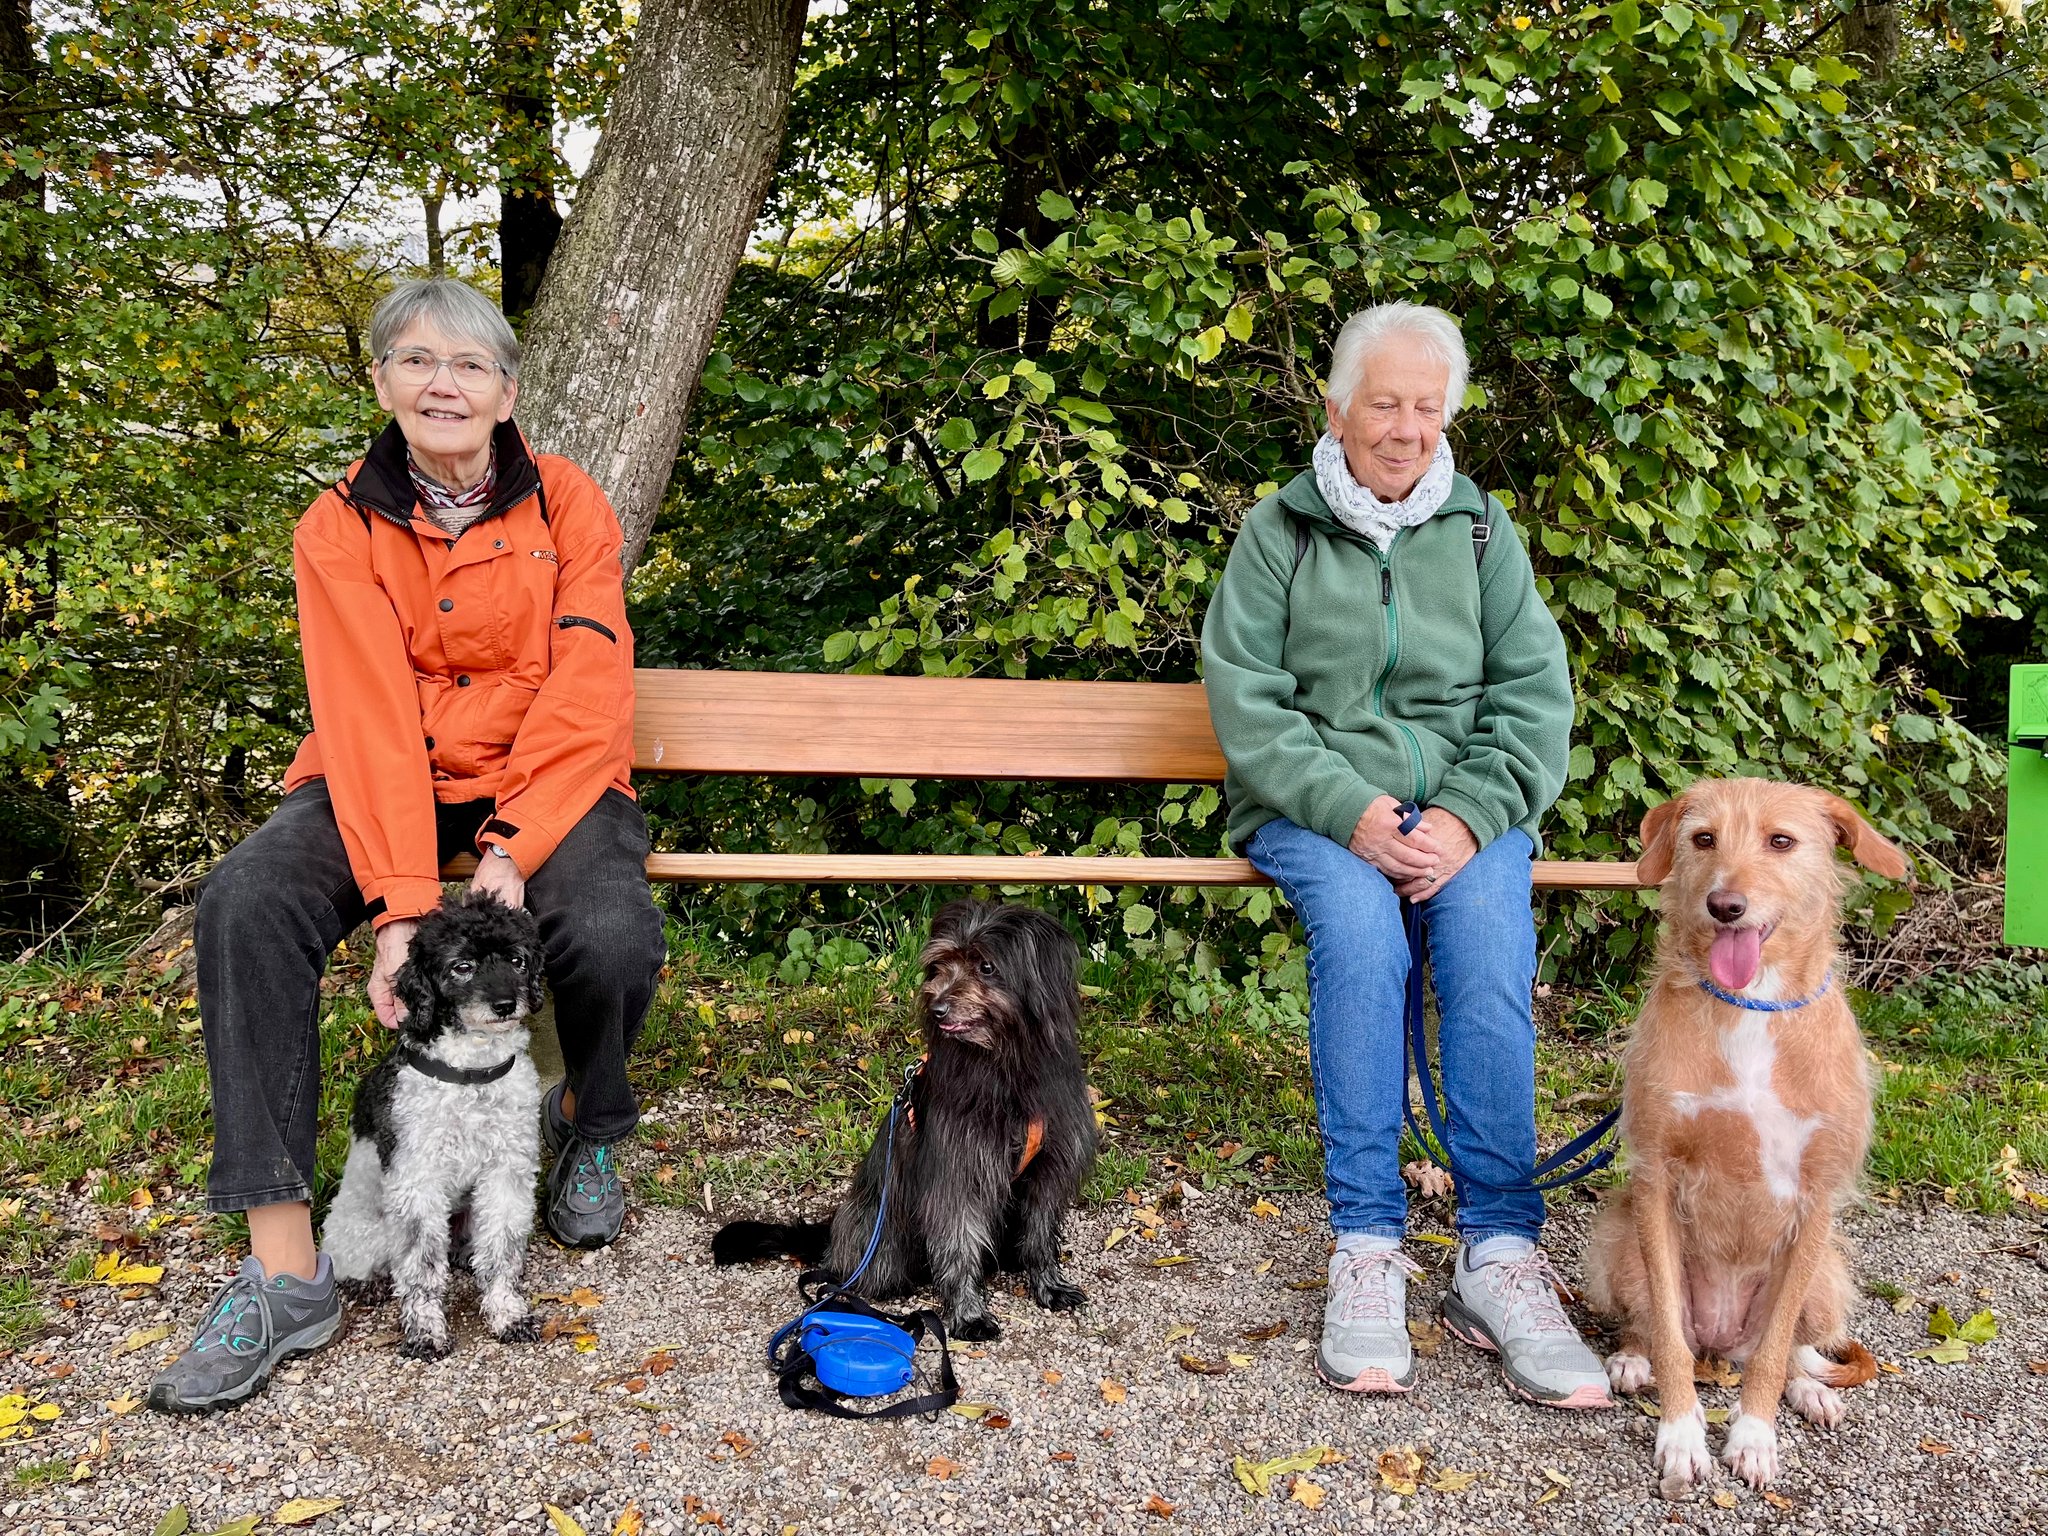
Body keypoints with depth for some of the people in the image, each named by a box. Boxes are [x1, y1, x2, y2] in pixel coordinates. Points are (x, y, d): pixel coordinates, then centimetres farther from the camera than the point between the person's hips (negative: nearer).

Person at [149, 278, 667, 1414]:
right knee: (246, 904, -27)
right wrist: (402, 899, -27)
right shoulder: (341, 527, -2)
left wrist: (511, 854, -25)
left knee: (612, 937, -31)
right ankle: (283, 1268, -21)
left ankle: (584, 1121, 7)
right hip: (383, 783, 1)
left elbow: (586, 694, -12)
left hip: (546, 781, -1)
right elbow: (367, 717, -14)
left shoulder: (567, 505, -2)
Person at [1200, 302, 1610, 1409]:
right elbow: (1245, 696, -3)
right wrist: (1350, 811, -16)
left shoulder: (1481, 528, 13)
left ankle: (1500, 1255, -25)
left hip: (1463, 808, 2)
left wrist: (1468, 818, -13)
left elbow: (1535, 696, 5)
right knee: (1359, 927, -33)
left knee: (1491, 941, -29)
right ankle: (1367, 1246, -27)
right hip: (1314, 810, -1)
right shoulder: (1279, 529, 7)